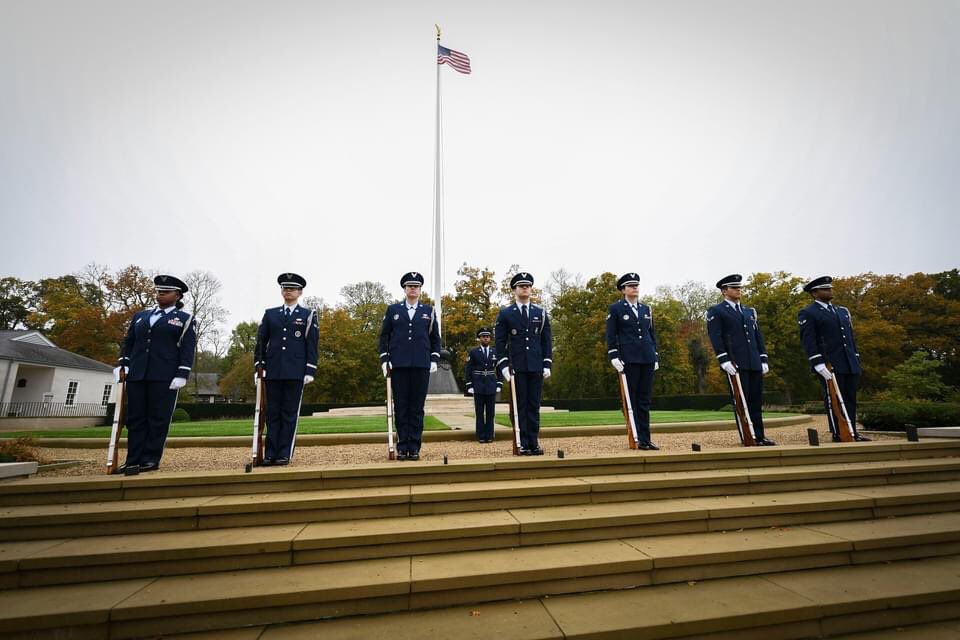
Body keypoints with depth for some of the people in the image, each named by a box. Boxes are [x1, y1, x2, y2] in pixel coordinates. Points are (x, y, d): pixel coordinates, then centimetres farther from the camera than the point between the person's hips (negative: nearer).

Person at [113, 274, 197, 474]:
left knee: (158, 419, -2)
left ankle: (150, 460, 4)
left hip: (165, 377, -4)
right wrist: (122, 364, 4)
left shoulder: (185, 319, 6)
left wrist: (182, 375, -12)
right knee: (135, 418, 5)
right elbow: (128, 343, 19)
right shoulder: (139, 316, 21)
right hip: (136, 375, 5)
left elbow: (188, 349, -2)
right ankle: (133, 460, 11)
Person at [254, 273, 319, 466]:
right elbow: (261, 341, 12)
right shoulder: (270, 314, 14)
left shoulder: (308, 315, 6)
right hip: (273, 371, 3)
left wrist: (310, 371, -6)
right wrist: (258, 365, 3)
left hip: (296, 372, -2)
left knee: (290, 413, 1)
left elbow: (312, 345, 1)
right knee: (272, 413, 6)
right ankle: (270, 454, 12)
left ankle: (284, 454, 6)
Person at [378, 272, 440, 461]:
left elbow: (435, 338, 12)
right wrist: (384, 359, 1)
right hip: (398, 365, 0)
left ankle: (414, 447, 10)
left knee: (417, 407, 2)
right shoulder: (393, 310, 11)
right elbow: (384, 336, 10)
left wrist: (434, 359, 2)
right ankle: (402, 447, 11)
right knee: (400, 406, 3)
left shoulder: (429, 310, 12)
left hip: (421, 365, 0)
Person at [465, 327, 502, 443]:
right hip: (478, 387, -2)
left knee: (490, 412, 4)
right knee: (479, 413, 2)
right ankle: (481, 436, 9)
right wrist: (469, 386, -4)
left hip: (491, 387, 2)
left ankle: (489, 436, 12)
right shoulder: (473, 353, 3)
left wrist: (499, 385, 2)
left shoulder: (495, 352, 8)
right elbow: (468, 370, 2)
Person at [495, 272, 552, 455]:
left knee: (534, 405, 6)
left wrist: (547, 364, 2)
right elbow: (500, 342, 2)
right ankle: (523, 444, 7)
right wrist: (503, 366, -7)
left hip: (536, 367, 2)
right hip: (516, 367, -2)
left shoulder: (541, 313, 11)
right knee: (520, 406, 1)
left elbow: (547, 341, 10)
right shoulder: (505, 313, 4)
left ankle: (534, 443, 12)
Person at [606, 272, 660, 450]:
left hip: (647, 359, 5)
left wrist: (656, 356, 12)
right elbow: (611, 335, -2)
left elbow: (652, 334, 18)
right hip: (629, 360, -5)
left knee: (645, 400, 7)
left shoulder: (646, 309, 16)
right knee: (631, 400, 0)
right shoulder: (615, 309, 2)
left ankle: (645, 439, 12)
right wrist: (614, 357, -11)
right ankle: (636, 438, 4)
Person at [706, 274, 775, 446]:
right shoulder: (715, 311, 2)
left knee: (756, 401, 6)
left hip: (754, 364, 6)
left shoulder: (750, 311, 22)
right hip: (735, 364, -6)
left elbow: (758, 336, 19)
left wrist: (763, 359, 10)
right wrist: (724, 360, -16)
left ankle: (759, 437, 12)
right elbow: (715, 337, -7)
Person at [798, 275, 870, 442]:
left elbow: (850, 337, 23)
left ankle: (852, 433, 14)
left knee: (850, 400, 8)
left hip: (850, 365, 7)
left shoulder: (843, 311, 20)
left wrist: (856, 359, 16)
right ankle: (838, 434, 2)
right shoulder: (807, 313, -4)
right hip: (829, 366, -7)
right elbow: (808, 341, -11)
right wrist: (819, 364, -18)